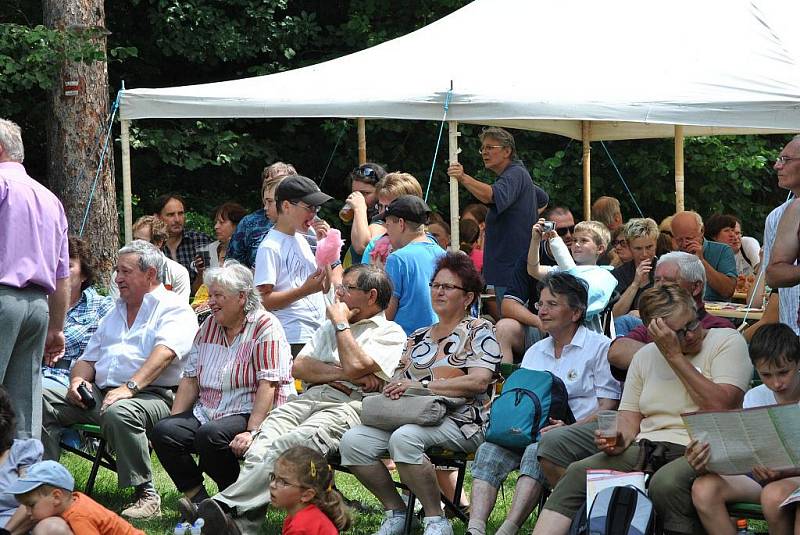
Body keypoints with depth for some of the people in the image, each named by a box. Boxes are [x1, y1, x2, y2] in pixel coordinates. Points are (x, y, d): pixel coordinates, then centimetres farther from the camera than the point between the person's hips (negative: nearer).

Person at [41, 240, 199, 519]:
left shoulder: (173, 309, 2)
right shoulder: (115, 313, 28)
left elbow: (164, 354, -17)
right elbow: (88, 358, 27)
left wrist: (130, 387, -31)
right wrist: (78, 380, 2)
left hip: (152, 395, -8)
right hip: (99, 392, 8)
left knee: (117, 413, -41)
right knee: (40, 402, -11)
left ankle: (146, 495, -31)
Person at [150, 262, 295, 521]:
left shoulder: (265, 327, -6)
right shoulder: (209, 326, 15)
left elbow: (268, 385, -15)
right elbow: (190, 380, 15)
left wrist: (251, 432, -25)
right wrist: (174, 422, 2)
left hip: (249, 414, -7)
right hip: (207, 412, 7)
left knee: (210, 435, -34)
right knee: (163, 431, -19)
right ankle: (197, 499, -15)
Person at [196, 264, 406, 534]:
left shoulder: (390, 333, 12)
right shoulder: (330, 327, 34)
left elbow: (355, 366, -7)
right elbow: (299, 367, 18)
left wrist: (341, 321, 7)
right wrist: (340, 373, 2)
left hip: (348, 404, -6)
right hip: (309, 398, 6)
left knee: (292, 444, -34)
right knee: (263, 445, -27)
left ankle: (227, 506, -46)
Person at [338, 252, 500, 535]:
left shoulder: (479, 332, 4)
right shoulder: (418, 337, 24)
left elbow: (479, 381, -11)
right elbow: (401, 377, 21)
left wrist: (423, 385, -15)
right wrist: (394, 387, -6)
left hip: (459, 422, -6)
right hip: (412, 417, 7)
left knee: (404, 438, -37)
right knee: (353, 440, -18)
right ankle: (395, 512, -4)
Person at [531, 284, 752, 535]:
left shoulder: (727, 341, 2)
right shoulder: (645, 356, 18)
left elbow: (720, 407, -12)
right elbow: (630, 415, 17)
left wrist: (675, 357, -10)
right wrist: (621, 438, -8)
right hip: (646, 449, 5)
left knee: (666, 482, -39)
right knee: (577, 473, -18)